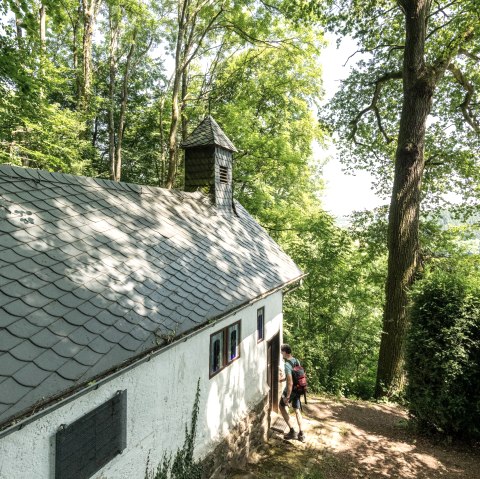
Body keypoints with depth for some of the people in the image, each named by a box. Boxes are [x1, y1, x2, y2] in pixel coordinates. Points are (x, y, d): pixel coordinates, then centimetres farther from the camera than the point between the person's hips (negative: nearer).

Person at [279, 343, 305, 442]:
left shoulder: (287, 365, -25)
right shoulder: (297, 361, 0)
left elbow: (290, 383, -28)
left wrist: (287, 397, -22)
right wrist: (283, 378, 24)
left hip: (290, 390, -7)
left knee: (282, 406, 15)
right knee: (297, 410, 17)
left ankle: (292, 431, 12)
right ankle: (301, 434, 19)